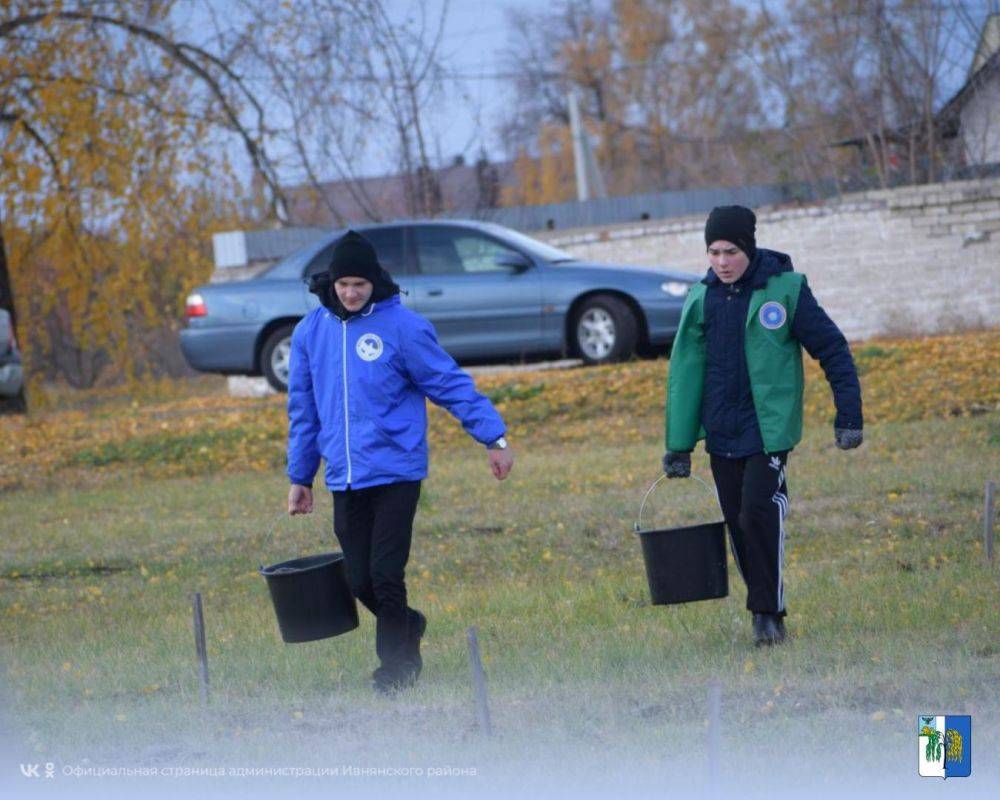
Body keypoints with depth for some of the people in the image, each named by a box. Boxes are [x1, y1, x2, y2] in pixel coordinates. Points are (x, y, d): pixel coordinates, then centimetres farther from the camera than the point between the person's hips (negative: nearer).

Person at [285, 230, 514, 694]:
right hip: (344, 480, 4)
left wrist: (493, 437, -6)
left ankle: (393, 669, 3)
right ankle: (408, 628, 33)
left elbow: (452, 385, -3)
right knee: (360, 581, 5)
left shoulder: (402, 326, -6)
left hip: (395, 473, -4)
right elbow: (303, 410, 17)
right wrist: (299, 477, 19)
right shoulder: (311, 332, 8)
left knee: (385, 574, -10)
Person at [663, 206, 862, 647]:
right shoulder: (702, 297, 6)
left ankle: (769, 612, -10)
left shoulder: (785, 290, -6)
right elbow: (685, 371, 11)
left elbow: (832, 349, -1)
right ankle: (764, 608, 16)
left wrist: (848, 416, -5)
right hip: (721, 430, 4)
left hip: (769, 427, -4)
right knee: (737, 522, 5)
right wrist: (678, 444, 10)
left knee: (760, 510, -17)